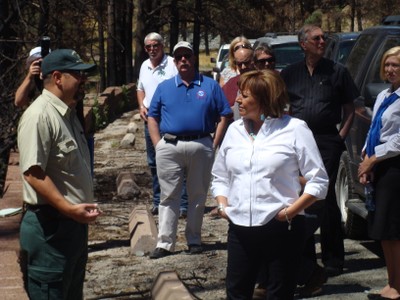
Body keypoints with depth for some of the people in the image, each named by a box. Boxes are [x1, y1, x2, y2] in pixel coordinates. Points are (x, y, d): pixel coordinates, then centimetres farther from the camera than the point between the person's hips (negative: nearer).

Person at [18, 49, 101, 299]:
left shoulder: (68, 113, 13)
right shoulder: (39, 116, -19)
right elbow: (33, 173, -25)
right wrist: (69, 208, -29)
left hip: (74, 223, 10)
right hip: (50, 226, -10)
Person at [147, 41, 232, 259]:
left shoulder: (210, 86, 7)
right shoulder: (164, 87, 11)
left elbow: (224, 116, 5)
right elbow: (152, 117, 12)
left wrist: (214, 144, -3)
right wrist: (158, 144, 0)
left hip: (201, 147, 0)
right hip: (170, 148, 1)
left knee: (198, 196, 8)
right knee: (169, 196, 2)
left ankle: (194, 240, 18)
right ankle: (165, 243, 4)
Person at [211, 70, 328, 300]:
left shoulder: (294, 129, -6)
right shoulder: (235, 130, 10)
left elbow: (319, 180, -7)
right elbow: (220, 177, 20)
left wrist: (290, 211, -14)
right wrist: (223, 205, 2)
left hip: (281, 229, -4)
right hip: (240, 228, 4)